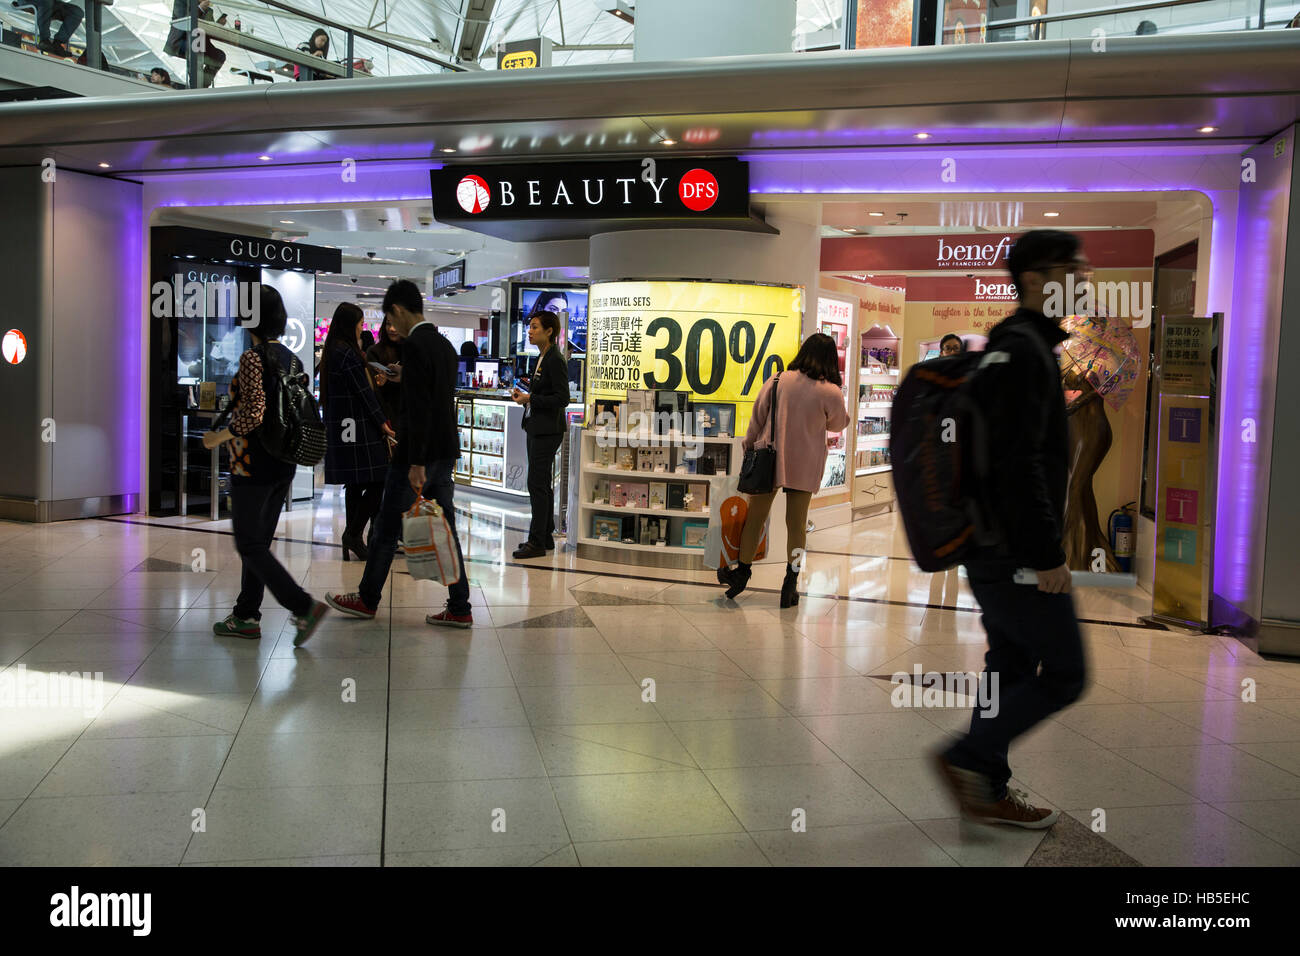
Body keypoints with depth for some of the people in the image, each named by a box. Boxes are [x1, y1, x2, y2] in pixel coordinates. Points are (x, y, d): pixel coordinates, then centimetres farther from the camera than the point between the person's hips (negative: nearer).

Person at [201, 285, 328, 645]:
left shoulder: (252, 358, -15)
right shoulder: (292, 360, 8)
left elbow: (254, 412, -25)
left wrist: (219, 437, -12)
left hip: (253, 464, -8)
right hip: (284, 465, 8)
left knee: (250, 545, 0)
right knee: (260, 541, 15)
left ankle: (304, 606, -10)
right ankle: (246, 616, 22)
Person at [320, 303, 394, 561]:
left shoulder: (332, 351, 14)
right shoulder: (347, 353, -15)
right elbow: (363, 392, -15)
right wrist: (382, 423, -7)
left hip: (339, 426, 10)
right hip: (358, 427, -10)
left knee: (355, 483, 13)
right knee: (377, 481, -6)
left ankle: (351, 539, 16)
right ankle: (353, 535, -4)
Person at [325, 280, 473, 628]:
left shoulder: (414, 345, -16)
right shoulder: (445, 344, 12)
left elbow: (418, 409, -21)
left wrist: (416, 463, -21)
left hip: (418, 454, -8)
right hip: (445, 453, 8)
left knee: (387, 528, 7)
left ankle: (368, 599, 21)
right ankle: (459, 609, 9)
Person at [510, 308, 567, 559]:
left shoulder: (555, 361, -15)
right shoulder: (542, 358, 14)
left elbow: (562, 398, -20)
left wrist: (530, 399, -17)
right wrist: (524, 394, 7)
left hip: (547, 431, -10)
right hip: (536, 428, 10)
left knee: (537, 483, -9)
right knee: (542, 484, 13)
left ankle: (537, 542, -4)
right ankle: (546, 537, 21)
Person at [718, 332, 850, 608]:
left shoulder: (778, 381, -6)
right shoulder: (831, 393, -10)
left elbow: (757, 417, 1)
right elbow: (838, 424, 8)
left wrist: (749, 446, 13)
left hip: (770, 459, 1)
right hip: (804, 466, -1)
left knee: (755, 516, 12)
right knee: (796, 523, 8)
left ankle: (742, 572, 23)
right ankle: (790, 583, 10)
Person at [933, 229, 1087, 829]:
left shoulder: (1019, 345, 17)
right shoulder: (1023, 351, -16)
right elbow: (1019, 464, -24)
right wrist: (1047, 555, -22)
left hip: (994, 548, 11)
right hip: (1016, 552, -11)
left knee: (1010, 668, 16)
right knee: (1064, 675, -2)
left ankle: (988, 792, 24)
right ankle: (968, 759, 5)